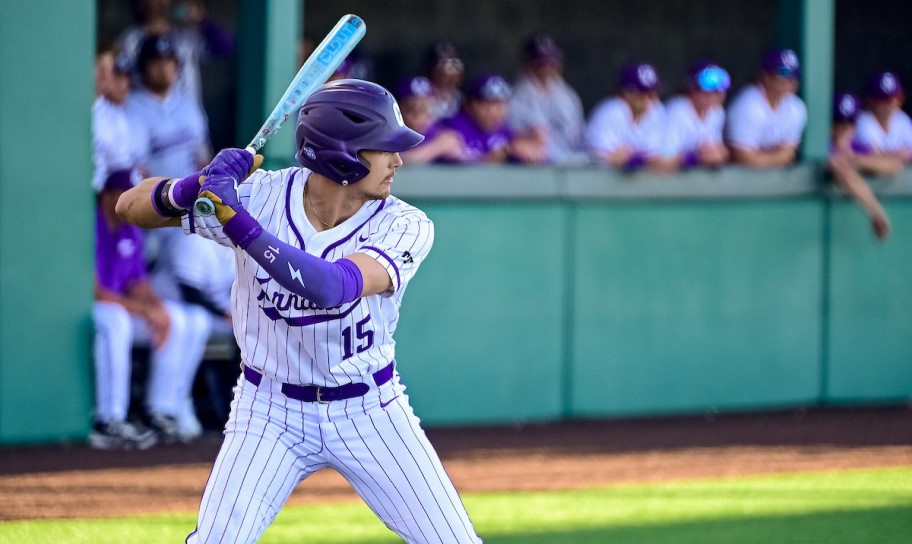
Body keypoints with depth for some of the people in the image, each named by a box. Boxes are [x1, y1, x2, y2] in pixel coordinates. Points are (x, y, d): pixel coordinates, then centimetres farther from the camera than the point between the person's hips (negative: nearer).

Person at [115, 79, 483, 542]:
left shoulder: (404, 226, -17)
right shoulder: (260, 196, -15)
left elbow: (331, 286, -36)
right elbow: (131, 206, -13)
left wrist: (237, 223, -42)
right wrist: (190, 189, -35)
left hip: (369, 412, 1)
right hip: (270, 412, -1)